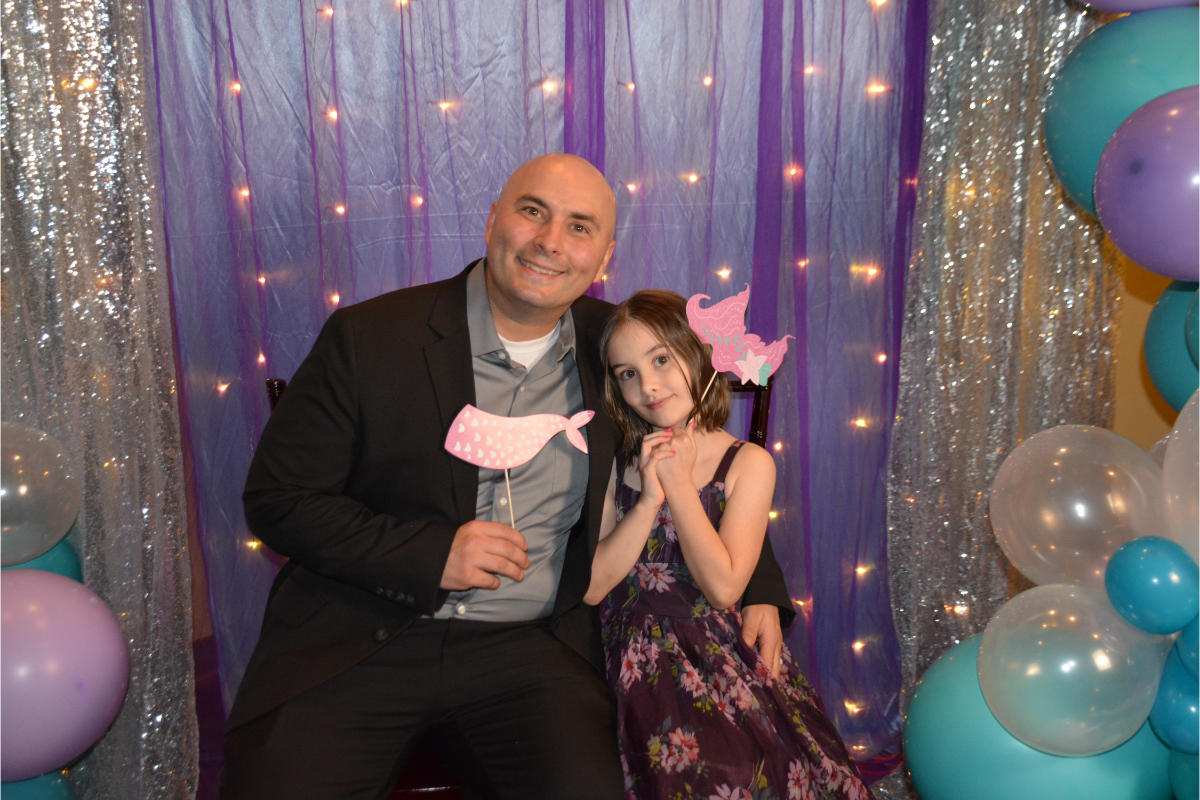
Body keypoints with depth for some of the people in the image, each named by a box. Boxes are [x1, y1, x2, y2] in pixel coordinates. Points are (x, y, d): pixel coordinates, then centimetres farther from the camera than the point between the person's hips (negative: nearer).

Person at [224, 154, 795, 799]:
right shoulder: (369, 337, -5)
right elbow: (275, 500, -3)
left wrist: (758, 593, 6)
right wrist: (431, 554, -15)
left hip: (530, 647, 2)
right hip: (360, 643, -1)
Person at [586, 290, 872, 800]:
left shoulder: (748, 464, 1)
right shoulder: (616, 463, 7)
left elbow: (724, 587, -10)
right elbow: (592, 586, -2)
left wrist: (679, 485, -8)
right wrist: (649, 498, -11)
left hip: (720, 653, 0)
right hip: (642, 662, 0)